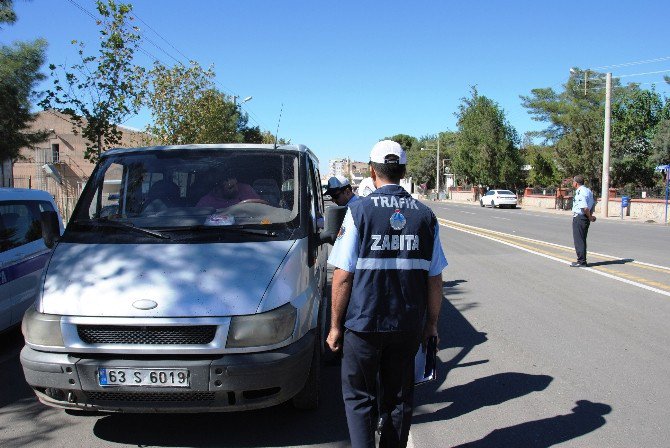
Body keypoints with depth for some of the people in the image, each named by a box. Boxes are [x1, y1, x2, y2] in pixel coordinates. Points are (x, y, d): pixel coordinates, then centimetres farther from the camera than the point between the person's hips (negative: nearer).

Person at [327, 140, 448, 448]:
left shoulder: (360, 210, -8)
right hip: (409, 327, 3)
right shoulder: (425, 215, 1)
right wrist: (432, 323, 14)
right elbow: (435, 279, 3)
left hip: (363, 323, -3)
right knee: (398, 398, 17)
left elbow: (343, 275, -10)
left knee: (359, 397, 12)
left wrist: (335, 325, -2)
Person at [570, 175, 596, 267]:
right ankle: (581, 261, 24)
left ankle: (581, 262, 1)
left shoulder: (580, 192, -20)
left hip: (579, 218, -10)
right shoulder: (587, 190, 13)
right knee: (582, 240, 17)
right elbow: (593, 204, 20)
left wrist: (590, 217, -14)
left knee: (579, 240, -3)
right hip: (585, 218, 10)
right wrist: (590, 216, 15)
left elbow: (585, 208, -27)